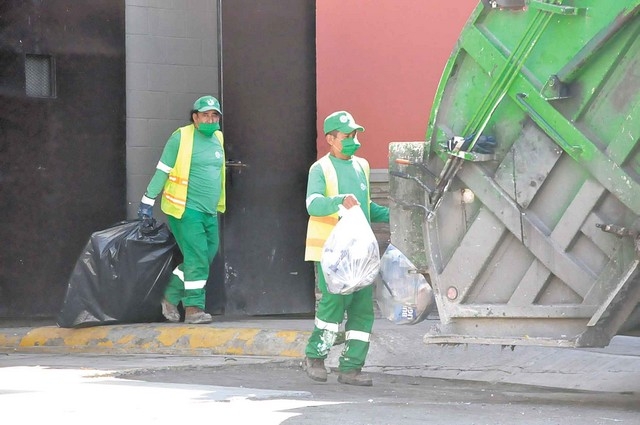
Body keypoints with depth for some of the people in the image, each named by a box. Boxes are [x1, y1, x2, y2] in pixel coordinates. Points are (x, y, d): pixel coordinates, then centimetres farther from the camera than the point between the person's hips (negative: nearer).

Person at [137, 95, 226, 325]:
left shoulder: (217, 139, 12)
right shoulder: (181, 137, -8)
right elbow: (162, 171, -6)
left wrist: (218, 206, 25)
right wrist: (147, 202, -6)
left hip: (209, 211, 7)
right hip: (185, 210, -7)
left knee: (206, 256, 7)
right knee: (197, 257, -10)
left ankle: (171, 296, 20)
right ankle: (193, 308, -5)